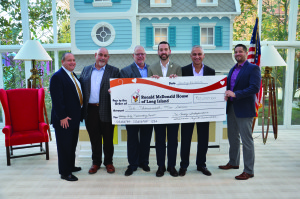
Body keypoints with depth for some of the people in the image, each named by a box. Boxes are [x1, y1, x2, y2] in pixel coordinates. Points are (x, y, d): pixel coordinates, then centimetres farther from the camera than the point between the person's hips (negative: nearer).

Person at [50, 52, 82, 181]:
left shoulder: (73, 75, 14)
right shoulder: (57, 77, -14)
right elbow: (57, 99, -20)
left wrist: (79, 113, 14)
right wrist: (62, 117, -21)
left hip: (74, 117, 9)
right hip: (64, 119, -9)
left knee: (72, 144, 19)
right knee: (64, 145, 2)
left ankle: (70, 166, 34)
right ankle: (64, 172, 13)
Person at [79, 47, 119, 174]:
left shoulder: (114, 71, 3)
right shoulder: (86, 70, 13)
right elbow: (81, 87, 10)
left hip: (106, 111, -2)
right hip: (90, 110, 3)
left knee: (108, 138, 8)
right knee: (94, 138, 12)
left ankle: (108, 162, 25)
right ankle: (96, 162, 28)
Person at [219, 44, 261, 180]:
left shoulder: (253, 68, -9)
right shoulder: (233, 69, 16)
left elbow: (255, 88, -19)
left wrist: (235, 94, -24)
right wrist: (226, 94, -2)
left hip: (244, 110, -8)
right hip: (231, 107, 8)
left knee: (246, 140, -2)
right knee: (233, 137, 19)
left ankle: (249, 171, 8)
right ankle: (233, 163, 35)